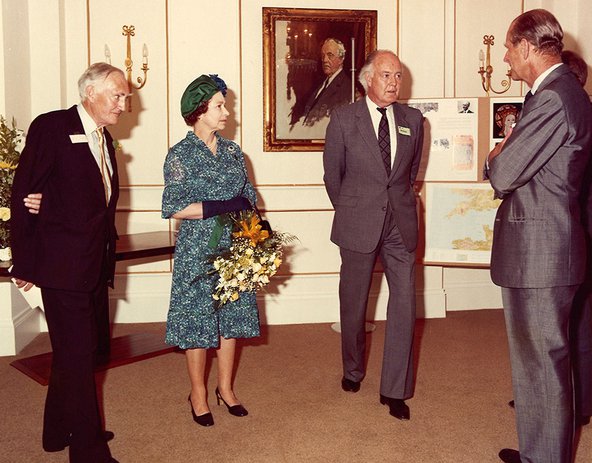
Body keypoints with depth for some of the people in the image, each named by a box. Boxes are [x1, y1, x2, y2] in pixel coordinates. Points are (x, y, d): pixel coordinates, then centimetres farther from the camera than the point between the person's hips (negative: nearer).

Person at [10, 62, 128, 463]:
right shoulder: (51, 127, -11)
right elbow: (23, 196, -12)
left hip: (95, 266, 8)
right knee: (77, 354, -2)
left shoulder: (104, 139, 13)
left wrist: (107, 257, 3)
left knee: (73, 351, 19)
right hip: (63, 264, -8)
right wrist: (24, 264, -11)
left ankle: (61, 430, 35)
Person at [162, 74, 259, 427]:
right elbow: (173, 208, -13)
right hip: (198, 250, -5)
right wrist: (220, 207, -19)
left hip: (234, 247, 5)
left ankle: (225, 388, 27)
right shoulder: (180, 155, -7)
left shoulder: (232, 151, 8)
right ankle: (199, 395, 20)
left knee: (232, 317, 11)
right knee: (198, 321, 3)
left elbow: (248, 197, 12)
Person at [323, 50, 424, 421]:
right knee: (354, 303, 10)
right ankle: (354, 370, 35)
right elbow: (332, 174, 5)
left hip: (401, 223, 2)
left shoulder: (413, 120, 5)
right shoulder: (344, 119, -3)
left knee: (404, 303, -2)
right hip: (358, 224, -2)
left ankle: (395, 389, 11)